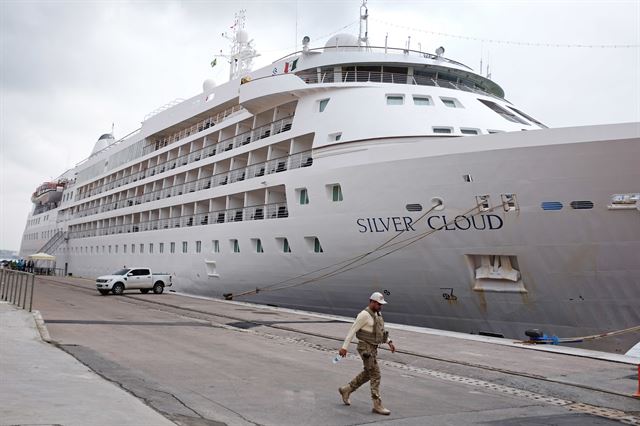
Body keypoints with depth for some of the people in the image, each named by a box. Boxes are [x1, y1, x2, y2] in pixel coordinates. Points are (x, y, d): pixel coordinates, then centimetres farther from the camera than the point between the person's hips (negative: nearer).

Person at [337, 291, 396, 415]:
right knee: (375, 375, -8)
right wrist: (344, 347, -19)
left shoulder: (377, 314, 10)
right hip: (365, 349, -9)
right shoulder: (364, 315, -18)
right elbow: (352, 330, -17)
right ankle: (377, 405, -3)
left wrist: (389, 342, 11)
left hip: (373, 348, 9)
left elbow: (381, 331, 21)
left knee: (367, 374, 18)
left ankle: (346, 390, 31)